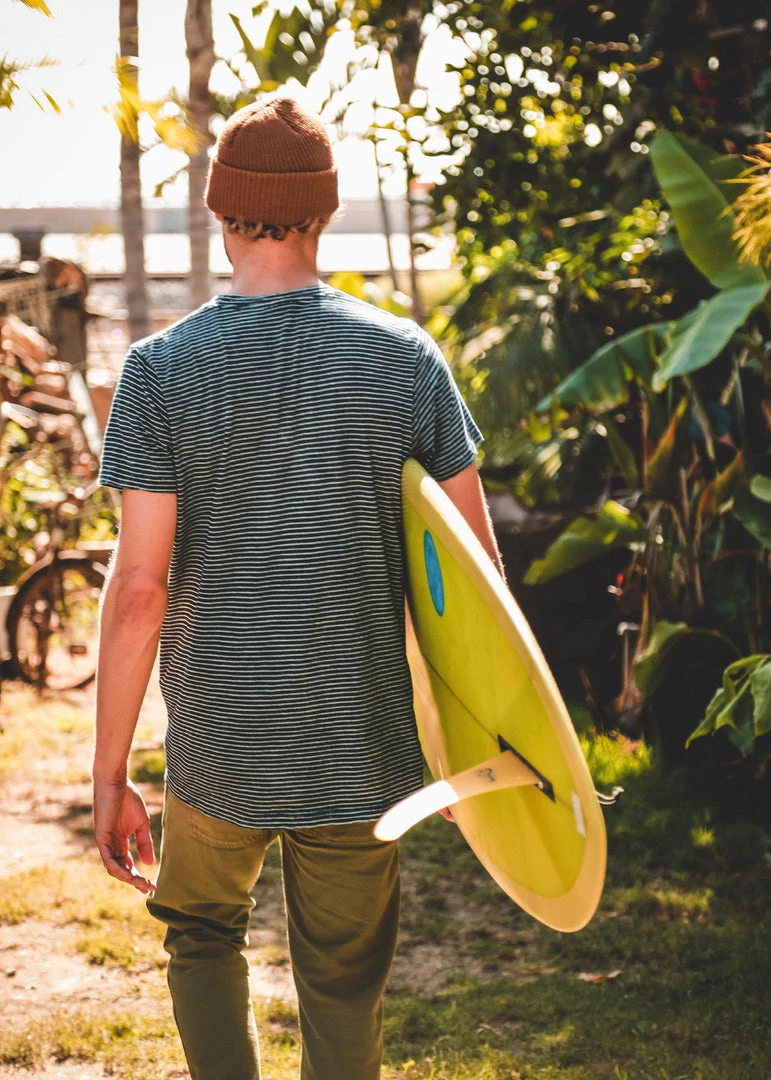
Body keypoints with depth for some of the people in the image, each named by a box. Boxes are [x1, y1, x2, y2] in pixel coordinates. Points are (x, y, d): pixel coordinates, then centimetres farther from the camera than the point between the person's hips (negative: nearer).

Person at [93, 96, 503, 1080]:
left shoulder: (162, 369, -8)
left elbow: (139, 587, -12)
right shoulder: (407, 358, -4)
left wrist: (109, 776, -4)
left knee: (201, 934, 26)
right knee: (343, 994, 15)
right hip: (363, 751, 1)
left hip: (216, 748, -1)